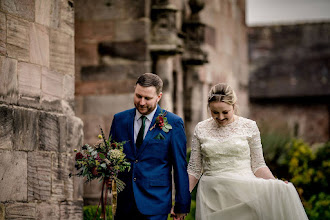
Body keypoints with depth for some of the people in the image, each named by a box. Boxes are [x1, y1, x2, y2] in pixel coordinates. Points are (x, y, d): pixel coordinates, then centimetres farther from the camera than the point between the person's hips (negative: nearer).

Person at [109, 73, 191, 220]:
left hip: (155, 205, -3)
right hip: (124, 202, 3)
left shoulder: (173, 123, -3)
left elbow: (180, 167, -1)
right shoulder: (119, 119, 8)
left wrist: (181, 206, -1)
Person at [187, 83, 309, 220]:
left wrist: (277, 186, -12)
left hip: (244, 190, -1)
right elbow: (194, 169, 9)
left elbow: (258, 165, 3)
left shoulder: (249, 126, 1)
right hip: (212, 195, 1)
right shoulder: (201, 129, 5)